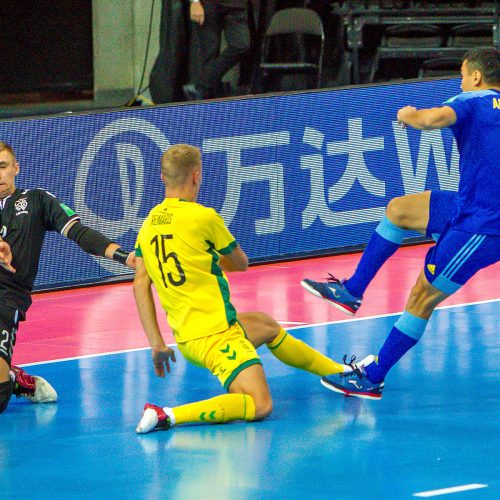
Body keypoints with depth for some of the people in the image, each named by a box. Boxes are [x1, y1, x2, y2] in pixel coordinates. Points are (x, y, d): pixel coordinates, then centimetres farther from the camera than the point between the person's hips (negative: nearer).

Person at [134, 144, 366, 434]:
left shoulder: (148, 224, 8)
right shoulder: (204, 217, -10)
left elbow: (140, 284, 3)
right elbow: (242, 263, 6)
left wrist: (157, 344, 4)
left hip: (186, 338, 9)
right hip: (215, 334, -9)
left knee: (266, 325, 32)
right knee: (259, 406, -20)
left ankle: (339, 371, 45)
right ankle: (167, 416, -28)